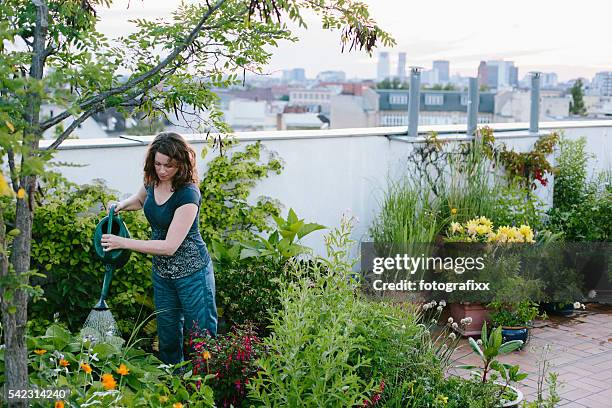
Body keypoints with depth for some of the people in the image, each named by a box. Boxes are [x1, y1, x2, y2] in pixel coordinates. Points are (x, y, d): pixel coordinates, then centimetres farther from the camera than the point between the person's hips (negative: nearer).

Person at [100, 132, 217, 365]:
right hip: (161, 271, 7)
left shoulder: (188, 194, -25)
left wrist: (123, 243, -25)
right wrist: (121, 205, 2)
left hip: (191, 272, -7)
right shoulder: (152, 181, -2)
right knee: (168, 336, 16)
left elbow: (169, 246, -27)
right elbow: (139, 200, 24)